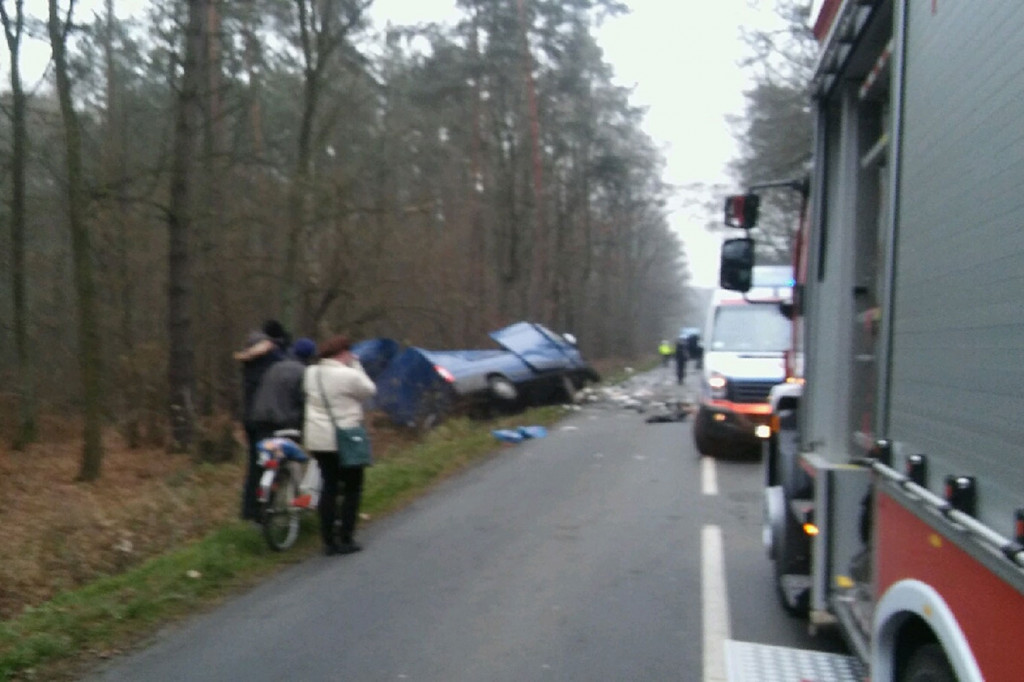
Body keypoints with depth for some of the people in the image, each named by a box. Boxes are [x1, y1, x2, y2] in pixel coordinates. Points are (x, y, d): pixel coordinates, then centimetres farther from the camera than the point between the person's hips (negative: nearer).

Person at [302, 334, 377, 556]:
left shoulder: (310, 373, 4)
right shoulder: (349, 375, -16)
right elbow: (370, 390, -3)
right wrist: (356, 366, 2)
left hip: (317, 440, 6)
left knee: (329, 487, 12)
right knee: (352, 489, 7)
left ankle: (329, 541, 13)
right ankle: (345, 540, 6)